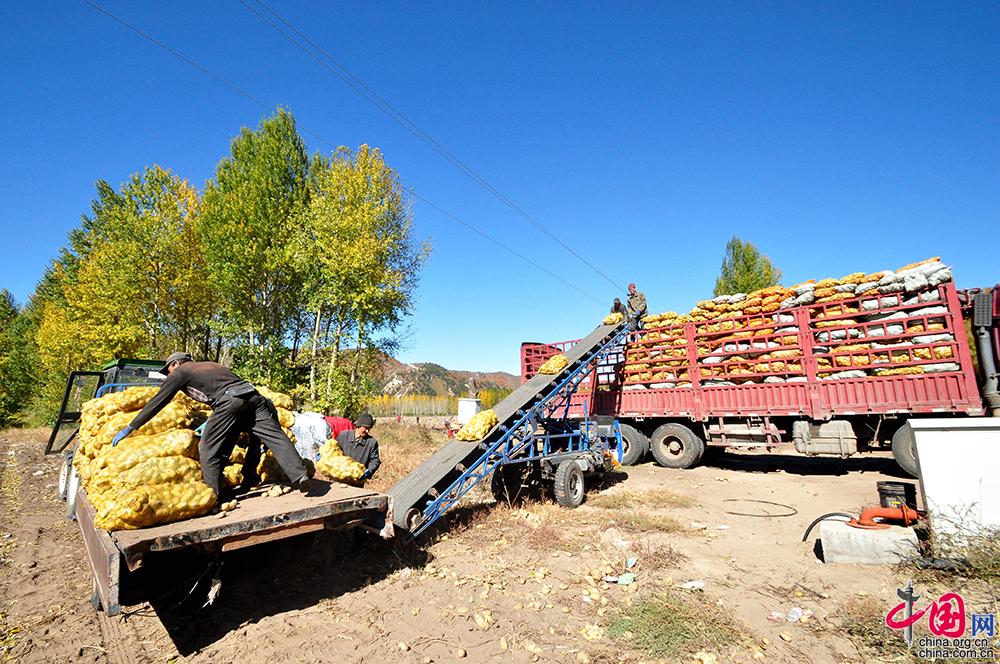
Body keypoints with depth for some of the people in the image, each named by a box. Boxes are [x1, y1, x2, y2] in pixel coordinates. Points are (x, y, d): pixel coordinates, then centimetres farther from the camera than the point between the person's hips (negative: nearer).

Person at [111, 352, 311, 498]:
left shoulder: (180, 372, 21)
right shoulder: (211, 365, 39)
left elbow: (157, 403, 22)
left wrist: (129, 428, 31)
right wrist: (209, 423, 58)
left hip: (230, 402, -6)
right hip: (254, 396, 6)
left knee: (209, 452, 9)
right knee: (276, 437, 0)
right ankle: (299, 475, -11)